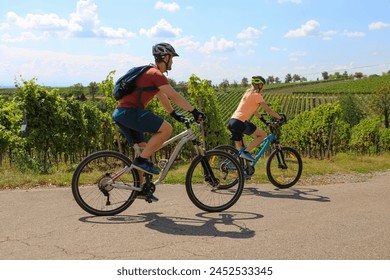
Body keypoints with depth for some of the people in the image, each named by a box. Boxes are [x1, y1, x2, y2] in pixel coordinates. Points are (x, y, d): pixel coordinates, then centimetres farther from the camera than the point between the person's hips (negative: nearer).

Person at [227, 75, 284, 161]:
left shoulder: (248, 93, 23)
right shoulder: (257, 95, -3)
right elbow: (268, 110, -3)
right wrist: (280, 117, 6)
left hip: (231, 122, 9)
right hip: (240, 123, -9)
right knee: (262, 135, 3)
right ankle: (246, 152, -6)